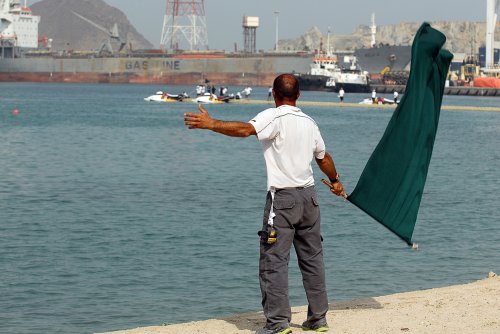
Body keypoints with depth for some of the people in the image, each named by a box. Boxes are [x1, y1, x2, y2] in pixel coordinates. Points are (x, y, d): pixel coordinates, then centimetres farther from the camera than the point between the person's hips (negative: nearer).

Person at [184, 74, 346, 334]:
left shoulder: (274, 117, -9)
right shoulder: (309, 122, 13)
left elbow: (245, 129, -27)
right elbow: (323, 157, 27)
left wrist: (210, 124, -27)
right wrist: (335, 181, 44)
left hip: (282, 198, -7)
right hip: (308, 195, 7)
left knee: (274, 260, -5)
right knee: (312, 258, 14)